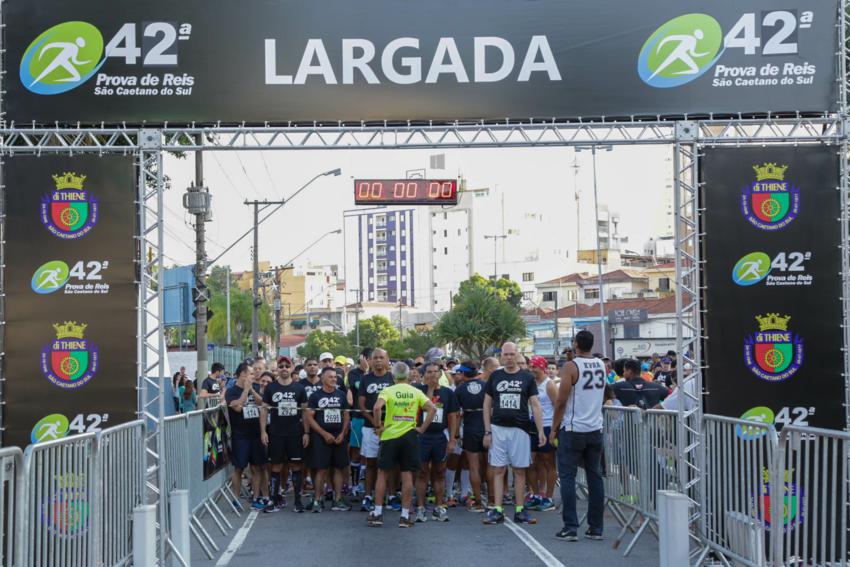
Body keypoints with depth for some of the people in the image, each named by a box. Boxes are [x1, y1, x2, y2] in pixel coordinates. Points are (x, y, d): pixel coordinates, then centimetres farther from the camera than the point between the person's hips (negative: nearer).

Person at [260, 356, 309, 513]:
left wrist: (306, 432, 1)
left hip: (295, 434, 0)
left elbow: (305, 411, 7)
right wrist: (263, 431, -3)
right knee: (277, 467, 3)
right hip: (275, 435, 0)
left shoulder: (299, 388, 5)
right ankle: (276, 501, 9)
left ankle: (298, 500, 9)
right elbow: (264, 409, 4)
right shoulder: (270, 388, 4)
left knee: (296, 466, 2)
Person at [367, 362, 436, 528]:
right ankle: (405, 516, 5)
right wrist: (422, 429, -2)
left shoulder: (388, 391, -3)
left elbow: (377, 408, -20)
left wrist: (379, 426, -7)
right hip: (410, 436, 2)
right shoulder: (416, 392, 4)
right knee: (407, 476, 5)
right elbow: (432, 409, -6)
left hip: (389, 435, -1)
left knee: (382, 474, 8)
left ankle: (377, 514, 8)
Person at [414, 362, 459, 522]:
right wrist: (430, 388, -13)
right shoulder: (419, 390, 1)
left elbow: (452, 418, 6)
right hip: (422, 436, -2)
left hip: (441, 437, 2)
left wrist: (452, 440, 0)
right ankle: (420, 508, 5)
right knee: (422, 473, 1)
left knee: (439, 473, 7)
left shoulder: (448, 393, 6)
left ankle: (439, 507, 13)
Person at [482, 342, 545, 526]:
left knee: (519, 470, 4)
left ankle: (519, 510, 10)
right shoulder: (495, 377, 6)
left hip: (520, 429, -1)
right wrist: (487, 431, 1)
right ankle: (497, 510, 3)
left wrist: (540, 431, -6)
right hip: (498, 429, 1)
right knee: (498, 470, 1)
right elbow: (487, 405, 8)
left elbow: (535, 405, 2)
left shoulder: (527, 377, 4)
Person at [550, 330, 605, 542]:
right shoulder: (601, 366, 6)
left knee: (567, 477, 0)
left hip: (573, 429, -5)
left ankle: (570, 528, -5)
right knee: (595, 477, 8)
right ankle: (596, 528, 10)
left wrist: (554, 428, -4)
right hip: (596, 429, 5)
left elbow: (561, 401, -12)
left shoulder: (570, 367, -11)